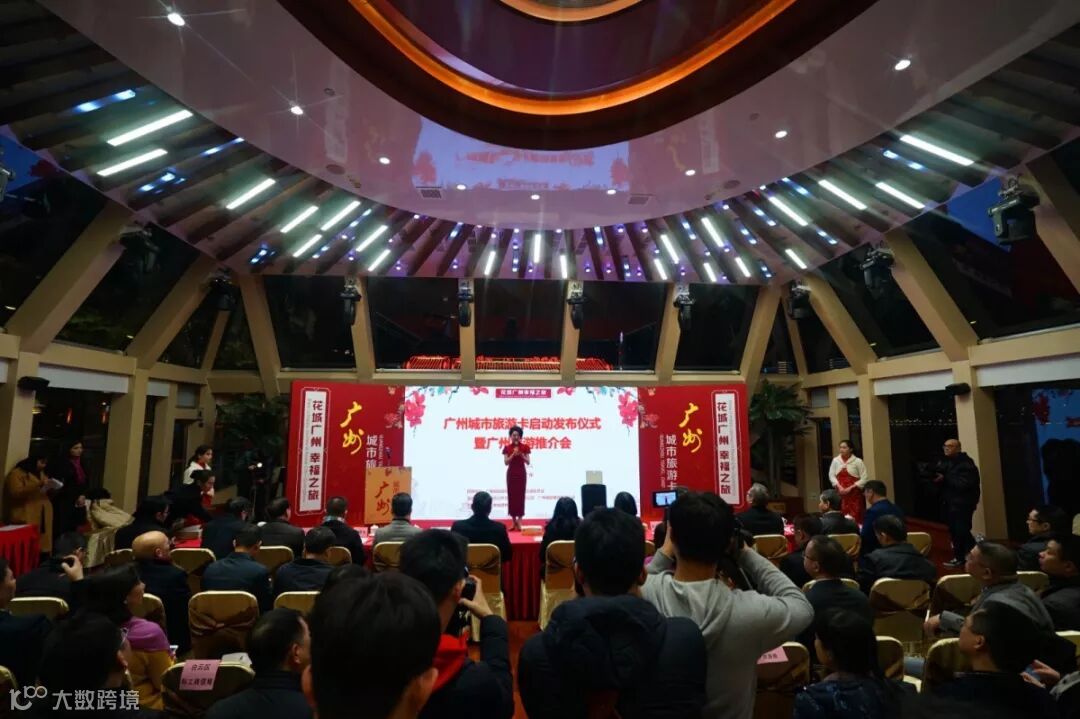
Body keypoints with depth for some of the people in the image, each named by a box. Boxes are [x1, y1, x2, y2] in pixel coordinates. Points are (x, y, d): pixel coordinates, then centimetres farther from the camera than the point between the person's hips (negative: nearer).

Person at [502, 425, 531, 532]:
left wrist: (521, 455, -20)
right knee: (511, 495, 2)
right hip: (511, 473, 1)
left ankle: (519, 522, -4)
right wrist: (513, 455, -19)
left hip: (521, 473, -1)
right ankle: (514, 521, 11)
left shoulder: (525, 447, 0)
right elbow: (506, 462, -4)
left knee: (520, 495, -5)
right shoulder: (507, 448, 3)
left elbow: (528, 462, -3)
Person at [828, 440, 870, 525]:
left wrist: (850, 488, -13)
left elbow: (865, 479, -8)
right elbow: (831, 475, 5)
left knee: (856, 517, -3)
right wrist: (839, 487, -10)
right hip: (840, 493, 3)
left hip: (854, 494, -3)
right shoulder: (835, 460, 3)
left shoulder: (857, 461, -6)